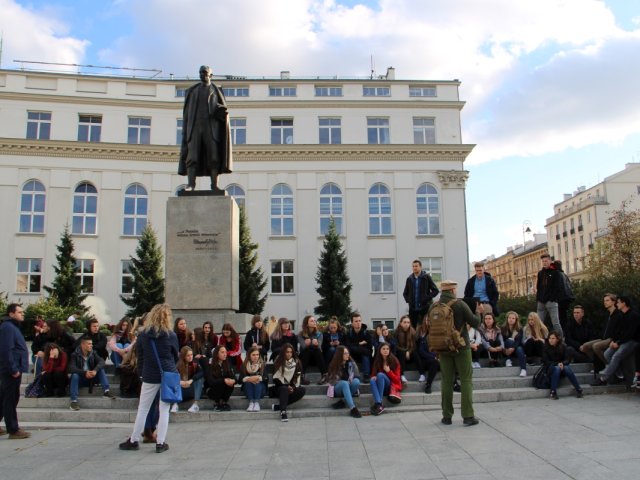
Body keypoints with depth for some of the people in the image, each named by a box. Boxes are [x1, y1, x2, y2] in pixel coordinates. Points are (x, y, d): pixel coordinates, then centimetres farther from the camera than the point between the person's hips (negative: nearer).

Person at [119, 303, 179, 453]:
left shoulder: (143, 335, -2)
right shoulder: (171, 336, -7)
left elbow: (140, 356, 6)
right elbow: (176, 356, 5)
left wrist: (142, 372, 17)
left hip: (150, 376, 1)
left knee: (143, 409, 12)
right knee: (164, 410, 6)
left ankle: (134, 440, 20)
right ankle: (160, 442, 7)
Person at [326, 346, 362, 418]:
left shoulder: (352, 363, 2)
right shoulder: (334, 365, -2)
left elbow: (357, 376, 4)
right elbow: (331, 380, -2)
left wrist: (350, 381, -17)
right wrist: (345, 382, -16)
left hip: (349, 387, 2)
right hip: (337, 389, -2)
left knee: (356, 382, -31)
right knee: (344, 383, -37)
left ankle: (343, 402, -26)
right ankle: (352, 408, -48)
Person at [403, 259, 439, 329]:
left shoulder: (426, 277, -1)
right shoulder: (409, 279, 9)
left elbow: (435, 290, -2)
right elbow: (405, 293, 21)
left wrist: (427, 298, -10)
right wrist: (408, 300, 4)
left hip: (425, 308, -3)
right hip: (412, 308, 3)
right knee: (412, 328, 3)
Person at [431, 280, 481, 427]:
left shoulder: (434, 307, -2)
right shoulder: (460, 305, -12)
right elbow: (475, 323, -7)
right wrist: (480, 312, 10)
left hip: (443, 348, 3)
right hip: (461, 348, -3)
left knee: (447, 381, 9)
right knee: (466, 380, 4)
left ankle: (447, 416, 13)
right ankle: (468, 416, 2)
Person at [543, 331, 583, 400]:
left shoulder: (562, 347, 1)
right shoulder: (546, 348, -6)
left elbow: (567, 360, -2)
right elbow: (546, 362, -10)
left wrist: (562, 363, -24)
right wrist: (557, 364, -22)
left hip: (562, 366, 2)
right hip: (551, 368, -2)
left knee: (567, 368, -31)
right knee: (557, 368, -35)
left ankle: (578, 389, -25)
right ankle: (553, 392, -35)